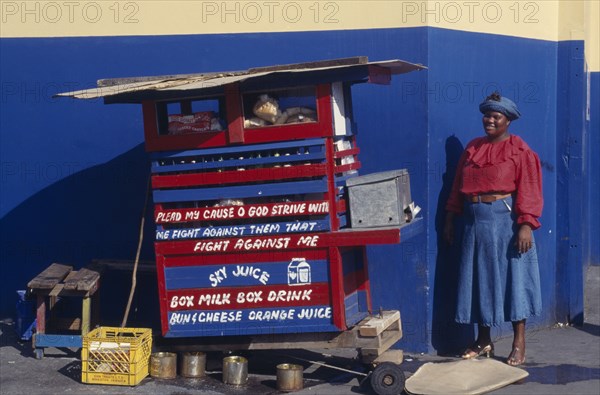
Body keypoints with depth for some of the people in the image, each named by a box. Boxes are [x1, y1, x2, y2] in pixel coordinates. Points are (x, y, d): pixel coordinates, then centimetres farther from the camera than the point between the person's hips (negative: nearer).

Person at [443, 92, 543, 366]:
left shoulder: (519, 151, -5)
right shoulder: (472, 149, 11)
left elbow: (529, 191, -12)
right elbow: (458, 187, 14)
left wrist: (525, 225, -20)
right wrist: (450, 219, 11)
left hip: (505, 221, -5)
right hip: (475, 222, 5)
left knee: (513, 279, -1)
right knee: (479, 280, 9)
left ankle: (519, 344, 6)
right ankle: (484, 341, 19)